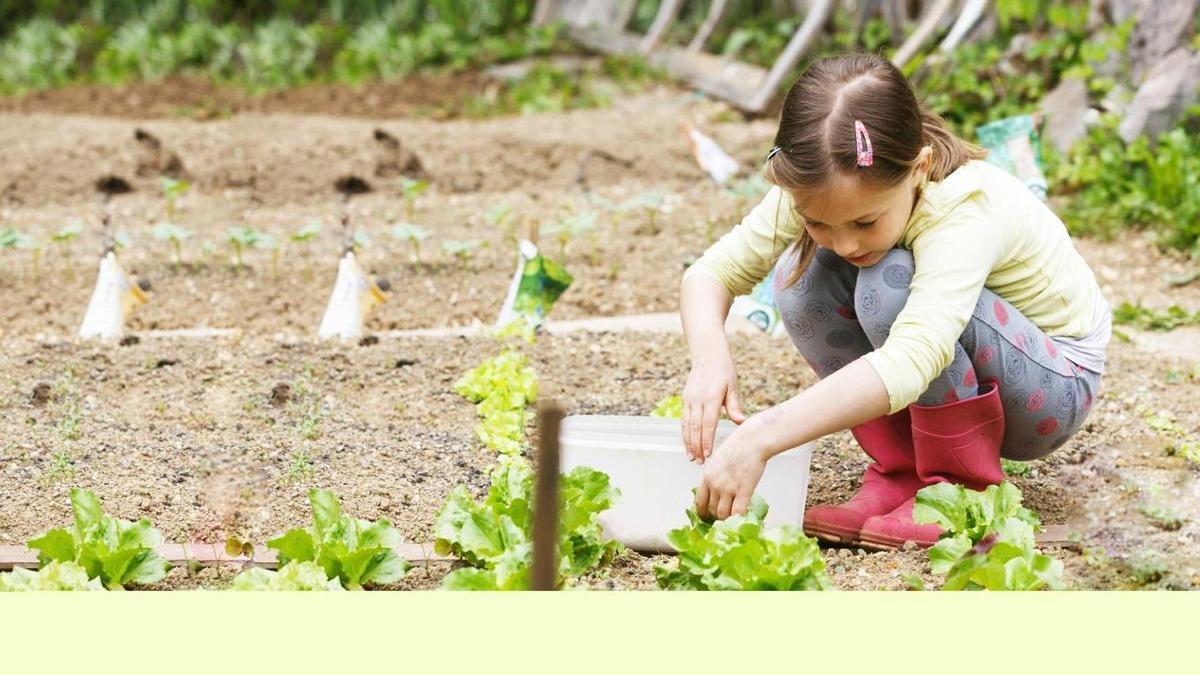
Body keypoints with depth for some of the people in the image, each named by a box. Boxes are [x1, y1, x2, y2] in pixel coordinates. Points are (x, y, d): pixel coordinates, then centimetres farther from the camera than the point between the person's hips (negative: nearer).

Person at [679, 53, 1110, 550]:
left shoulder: (966, 207, -37)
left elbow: (912, 362, -51)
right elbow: (711, 271, -17)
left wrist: (760, 439, -59)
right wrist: (709, 357, -41)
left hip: (1057, 382, -6)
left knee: (891, 284, -33)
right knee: (800, 275, -19)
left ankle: (964, 489, -15)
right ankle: (901, 472, -7)